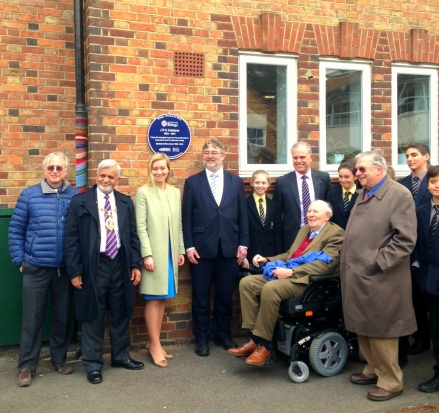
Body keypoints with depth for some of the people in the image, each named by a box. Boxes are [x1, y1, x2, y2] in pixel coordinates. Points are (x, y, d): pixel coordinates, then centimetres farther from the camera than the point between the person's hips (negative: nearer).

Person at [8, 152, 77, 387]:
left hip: (65, 268, 1)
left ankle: (59, 358, 28)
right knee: (32, 317, 4)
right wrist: (19, 260, 0)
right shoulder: (29, 195, -1)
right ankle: (26, 366, 16)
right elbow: (15, 230, 4)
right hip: (36, 267, -1)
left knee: (62, 315, 11)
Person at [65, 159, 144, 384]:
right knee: (93, 317, 5)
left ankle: (121, 356, 31)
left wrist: (135, 264, 4)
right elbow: (72, 239, -4)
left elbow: (133, 235, 10)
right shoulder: (80, 202, -1)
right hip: (93, 266, -3)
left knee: (120, 314, 14)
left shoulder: (126, 203, 9)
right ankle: (93, 364, 17)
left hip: (120, 265, 4)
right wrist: (74, 271, -9)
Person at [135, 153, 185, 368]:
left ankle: (154, 342, 20)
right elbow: (141, 226, -10)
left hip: (170, 252, 5)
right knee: (153, 299, 0)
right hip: (153, 252, -5)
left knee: (162, 298, 10)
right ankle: (155, 345, 10)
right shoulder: (143, 192, -5)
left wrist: (181, 250, 9)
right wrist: (147, 254, -16)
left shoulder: (175, 193, 10)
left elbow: (178, 224, 12)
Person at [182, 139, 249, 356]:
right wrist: (188, 246, -6)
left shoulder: (236, 182, 9)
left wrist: (243, 244, 0)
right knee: (200, 296, 7)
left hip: (230, 247, 2)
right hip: (202, 248, -1)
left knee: (226, 295, 10)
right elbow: (186, 217, 1)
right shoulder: (192, 182, 4)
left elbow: (243, 215, 7)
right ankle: (202, 339, 20)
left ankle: (223, 335, 26)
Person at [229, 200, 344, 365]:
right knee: (247, 282, -9)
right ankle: (255, 338, -10)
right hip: (288, 275, 9)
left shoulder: (335, 233, -3)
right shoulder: (304, 229, 24)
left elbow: (325, 263, -17)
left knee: (270, 288, -34)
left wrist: (291, 272, -23)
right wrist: (267, 259, 9)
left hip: (308, 280, -9)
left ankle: (264, 344, -21)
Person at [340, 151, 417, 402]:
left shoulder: (399, 194, -10)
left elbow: (405, 239, -17)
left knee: (380, 330, 1)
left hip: (378, 278, -8)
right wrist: (348, 265, 10)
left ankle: (390, 381, 16)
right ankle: (374, 370, 33)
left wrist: (376, 263, -19)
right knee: (363, 327, 16)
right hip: (357, 276, 8)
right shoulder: (363, 196, 16)